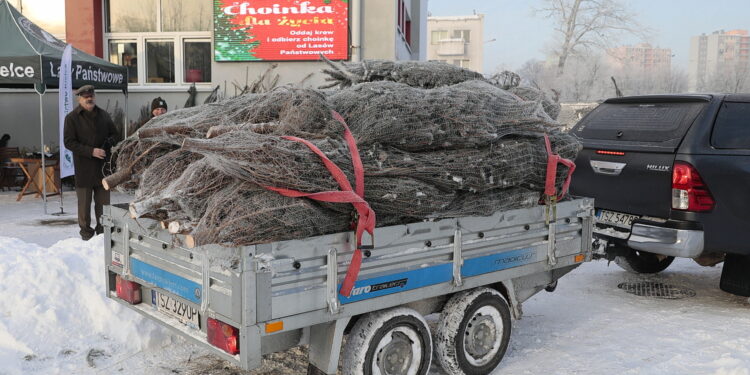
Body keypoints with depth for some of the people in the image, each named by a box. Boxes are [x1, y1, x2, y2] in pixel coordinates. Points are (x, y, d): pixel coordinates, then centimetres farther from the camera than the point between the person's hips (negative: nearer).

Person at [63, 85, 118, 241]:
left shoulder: (103, 115, 12)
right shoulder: (72, 118, -2)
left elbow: (114, 134, 24)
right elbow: (68, 142, -8)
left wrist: (110, 142, 0)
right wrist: (91, 151, -18)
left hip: (103, 165, 4)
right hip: (84, 167, -4)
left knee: (104, 201, 9)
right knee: (84, 201, 2)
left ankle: (103, 229, 20)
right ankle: (86, 231, 12)